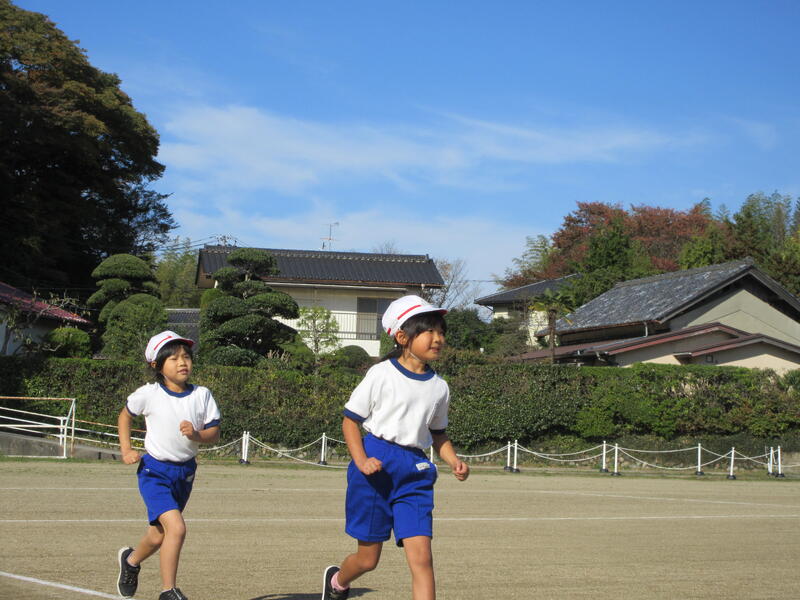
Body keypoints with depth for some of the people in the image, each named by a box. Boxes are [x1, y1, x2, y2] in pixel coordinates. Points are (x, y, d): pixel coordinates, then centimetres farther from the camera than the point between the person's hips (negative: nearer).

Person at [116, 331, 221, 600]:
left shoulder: (202, 395, -3)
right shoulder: (149, 394, -9)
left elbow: (214, 433, -2)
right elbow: (125, 416, 9)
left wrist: (196, 434, -22)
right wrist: (126, 450, 0)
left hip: (185, 472, 4)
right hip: (155, 471, -4)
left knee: (159, 535, 17)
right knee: (176, 528, -22)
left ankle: (131, 560, 49)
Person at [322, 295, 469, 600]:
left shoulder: (439, 387, 8)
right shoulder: (381, 375, -6)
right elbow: (350, 420, -2)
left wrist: (454, 461, 2)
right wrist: (361, 460, -16)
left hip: (415, 471, 4)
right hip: (377, 464, -3)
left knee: (421, 558, -9)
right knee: (368, 558, 6)